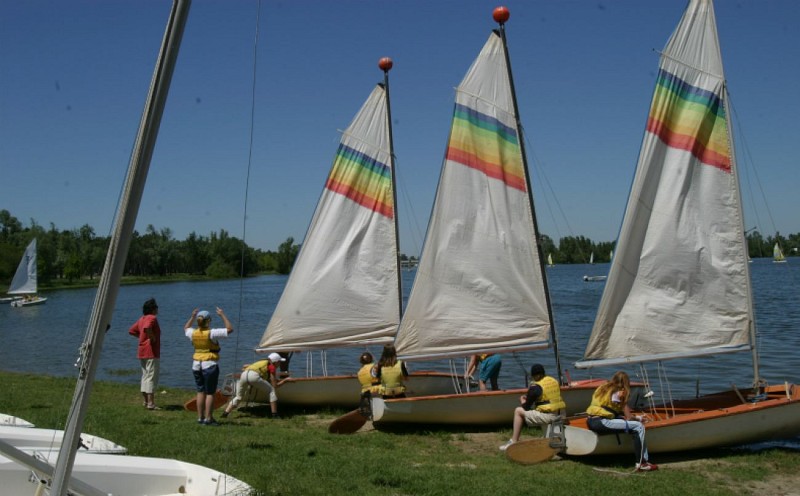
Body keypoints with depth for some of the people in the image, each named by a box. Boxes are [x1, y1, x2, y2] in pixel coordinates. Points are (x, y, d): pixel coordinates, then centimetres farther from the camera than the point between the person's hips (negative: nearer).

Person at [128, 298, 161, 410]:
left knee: (145, 376, 15)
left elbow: (131, 331, 19)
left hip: (142, 352, 9)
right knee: (152, 377, -7)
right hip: (151, 352, -9)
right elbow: (147, 328, -33)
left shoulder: (142, 319, 13)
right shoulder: (152, 318, -13)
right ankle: (151, 403, -8)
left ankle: (145, 401, 21)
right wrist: (152, 338, -18)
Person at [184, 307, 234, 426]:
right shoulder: (211, 333, -15)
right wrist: (222, 315, -6)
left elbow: (186, 329, 25)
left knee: (200, 391, 13)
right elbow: (230, 329, -13)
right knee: (210, 393, 1)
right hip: (210, 364, -6)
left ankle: (200, 418, 14)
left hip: (196, 364, 6)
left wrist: (192, 317, 23)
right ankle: (208, 418, 1)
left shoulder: (193, 333, 1)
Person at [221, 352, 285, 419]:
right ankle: (274, 414, 4)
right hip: (254, 376, -6)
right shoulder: (272, 367, 17)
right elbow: (274, 386, 14)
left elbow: (244, 367, 37)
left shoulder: (261, 362, 35)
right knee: (272, 391, 10)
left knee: (238, 397, 22)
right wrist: (284, 381, 28)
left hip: (244, 374, 6)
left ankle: (225, 413, 7)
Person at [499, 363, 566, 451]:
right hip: (561, 413, 8)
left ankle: (513, 442, 5)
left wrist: (523, 401, 19)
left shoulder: (536, 387, -11)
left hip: (549, 416, -8)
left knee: (518, 411, 4)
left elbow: (526, 407, -6)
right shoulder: (554, 381, 11)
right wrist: (529, 397, 23)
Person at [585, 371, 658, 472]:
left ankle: (645, 460, 13)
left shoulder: (602, 388, 21)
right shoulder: (619, 393, -1)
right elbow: (628, 417, 1)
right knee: (639, 426, -6)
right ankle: (640, 464, -5)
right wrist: (639, 418, 21)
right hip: (602, 422, -9)